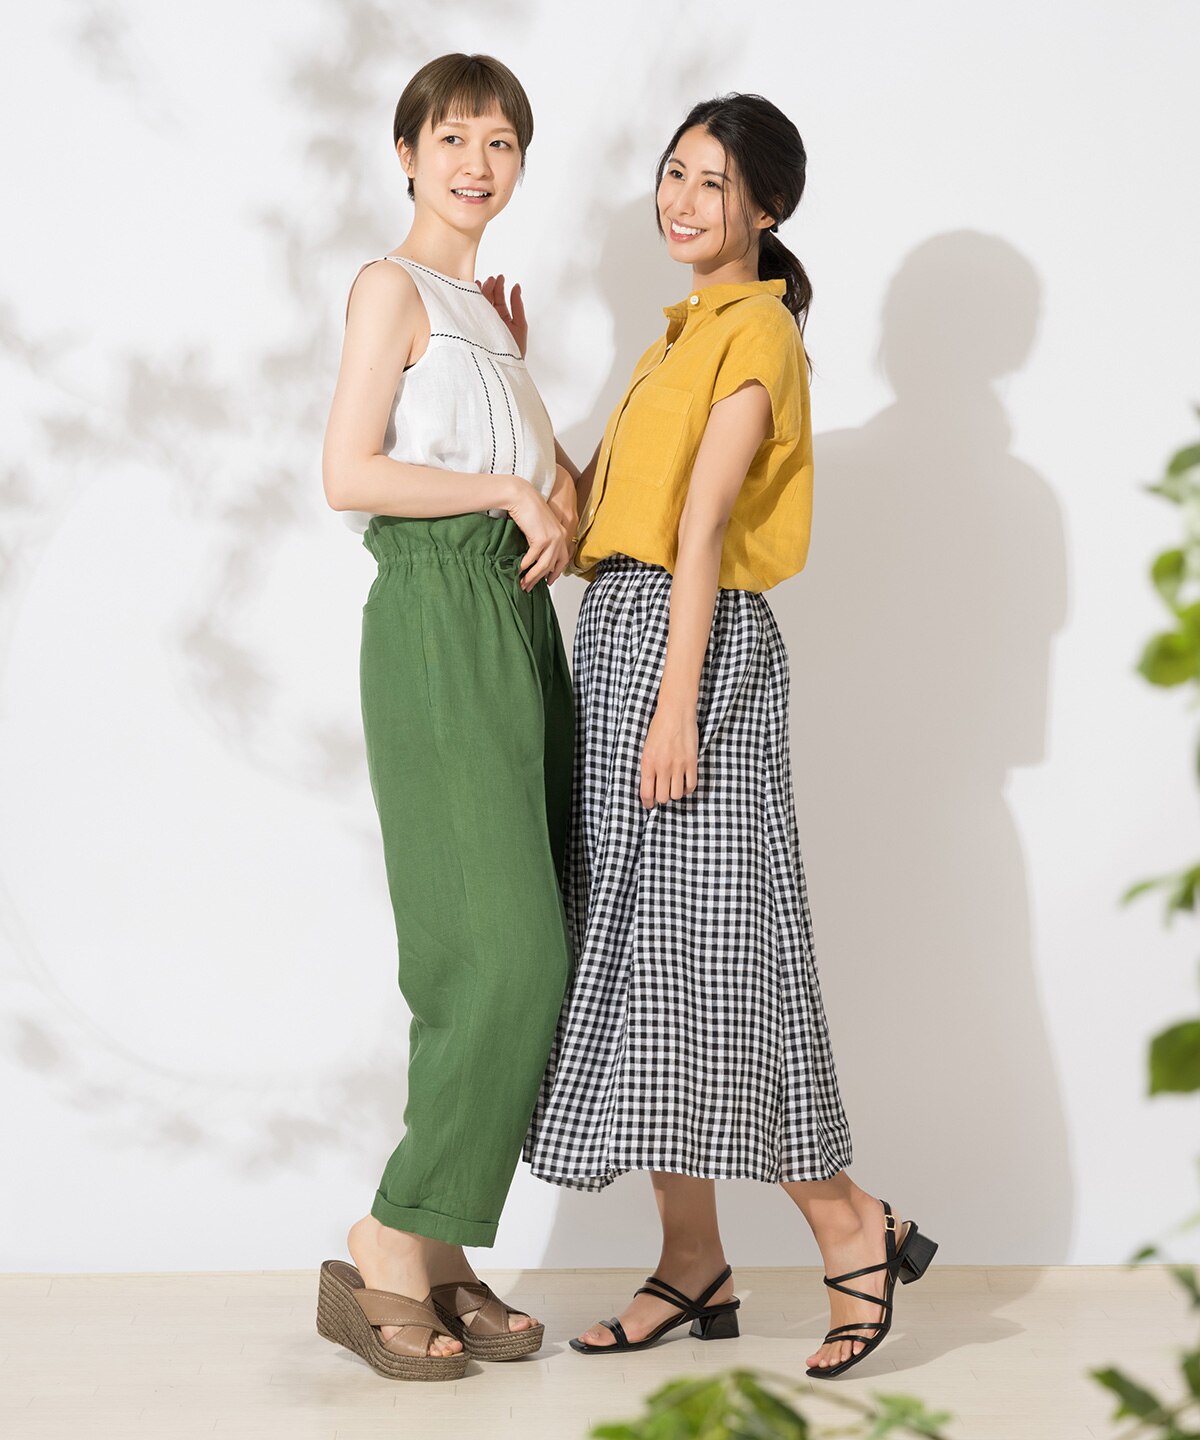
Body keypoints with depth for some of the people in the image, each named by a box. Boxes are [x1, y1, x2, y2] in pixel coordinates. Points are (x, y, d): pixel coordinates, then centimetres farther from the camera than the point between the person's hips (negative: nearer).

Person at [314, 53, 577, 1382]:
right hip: (436, 631, -8)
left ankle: (442, 1260, 10)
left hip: (515, 625, 9)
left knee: (523, 956, 4)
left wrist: (555, 499, 8)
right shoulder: (392, 286, -2)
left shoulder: (486, 305, 22)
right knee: (500, 949, -13)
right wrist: (511, 490, -10)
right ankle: (387, 1259, -4)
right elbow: (350, 473, -13)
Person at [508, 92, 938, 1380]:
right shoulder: (681, 334, 22)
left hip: (690, 643, -9)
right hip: (614, 638, 9)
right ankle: (693, 1263, 12)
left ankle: (852, 1227, 2)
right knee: (639, 949, 6)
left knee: (695, 943, -9)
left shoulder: (756, 328, -5)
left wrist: (676, 706, -20)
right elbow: (589, 505, 19)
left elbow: (702, 523, -15)